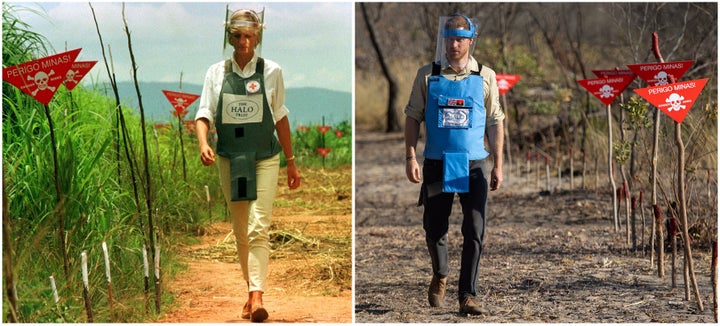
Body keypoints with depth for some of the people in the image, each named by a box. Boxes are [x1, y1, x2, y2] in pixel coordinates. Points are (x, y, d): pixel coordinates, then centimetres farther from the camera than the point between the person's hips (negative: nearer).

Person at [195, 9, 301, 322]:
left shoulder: (271, 71, 1)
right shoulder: (216, 72, 3)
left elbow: (280, 119, 8)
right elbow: (204, 114, -1)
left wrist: (291, 162, 11)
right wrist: (203, 143, -22)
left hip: (264, 158, -2)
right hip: (229, 159, 2)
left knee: (258, 228, -15)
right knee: (240, 231, 10)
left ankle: (257, 296, -21)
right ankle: (251, 290, 23)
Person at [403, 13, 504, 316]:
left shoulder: (485, 76, 4)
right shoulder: (427, 75, 3)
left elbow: (494, 123, 7)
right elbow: (413, 117, 5)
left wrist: (498, 165, 2)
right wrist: (410, 157, -5)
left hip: (474, 166, 0)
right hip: (437, 164, 0)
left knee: (474, 233, -5)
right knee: (434, 229, 8)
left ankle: (467, 297, 1)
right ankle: (440, 275, 36)